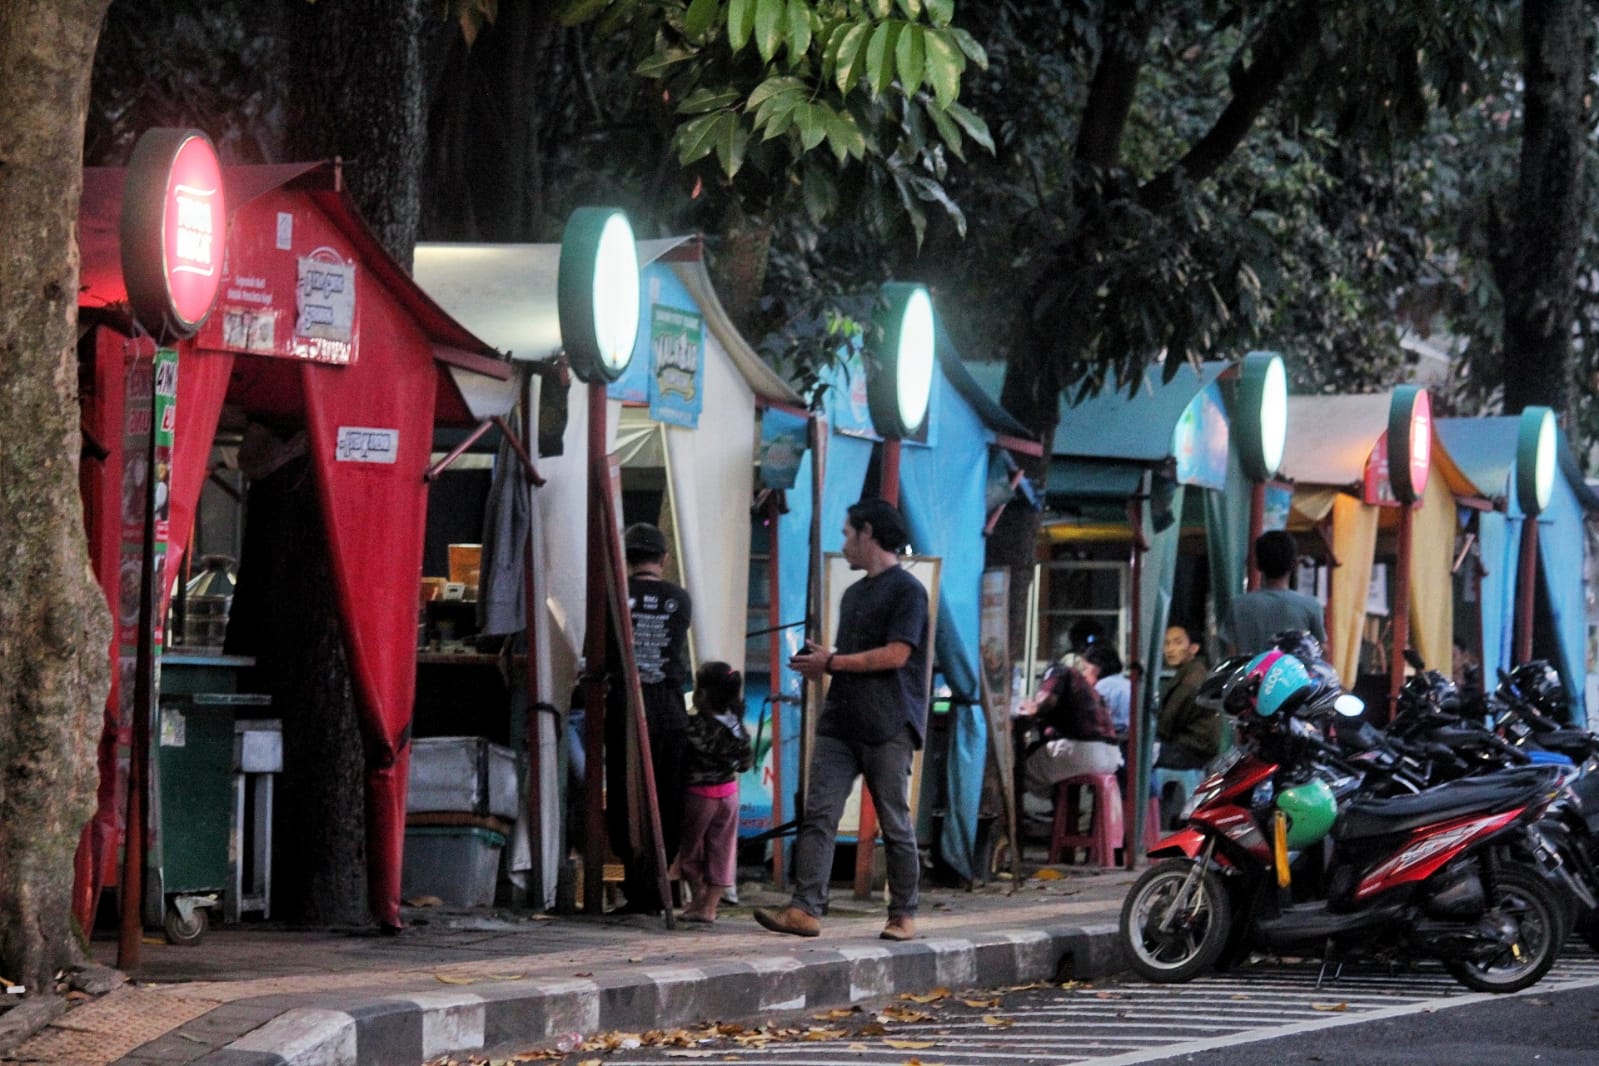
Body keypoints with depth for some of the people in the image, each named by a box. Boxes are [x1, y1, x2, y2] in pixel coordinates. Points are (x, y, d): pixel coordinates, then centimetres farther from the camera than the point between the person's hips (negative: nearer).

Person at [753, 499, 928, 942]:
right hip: (840, 722, 8)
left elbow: (895, 655, -15)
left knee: (895, 822, 0)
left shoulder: (906, 590, -6)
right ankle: (805, 909, -10)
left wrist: (831, 662, -10)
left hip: (888, 726, -8)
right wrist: (819, 663, 6)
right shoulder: (854, 594, 22)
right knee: (818, 815, -5)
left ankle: (904, 914, 9)